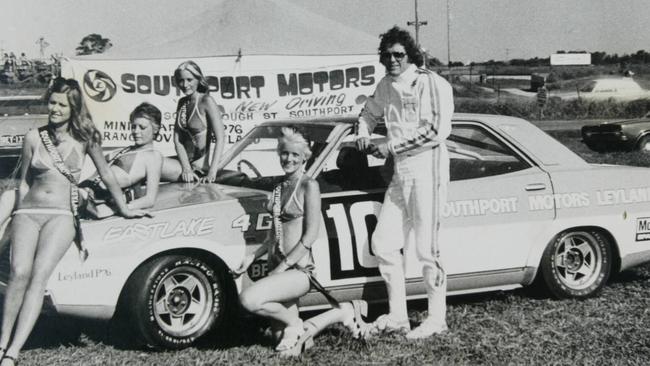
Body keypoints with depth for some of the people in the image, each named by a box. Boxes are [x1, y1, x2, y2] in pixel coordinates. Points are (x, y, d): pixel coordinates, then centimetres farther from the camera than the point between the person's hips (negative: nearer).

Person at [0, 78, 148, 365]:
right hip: (28, 212, 2)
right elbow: (23, 183, 16)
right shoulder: (34, 138, 10)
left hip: (62, 215, -1)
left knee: (39, 275, -23)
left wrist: (124, 209, 17)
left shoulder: (84, 137, 7)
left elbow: (107, 175, 13)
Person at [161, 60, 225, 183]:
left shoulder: (206, 101, -11)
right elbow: (177, 140, 3)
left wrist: (212, 173, -27)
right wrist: (186, 168, -15)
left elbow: (221, 138, -18)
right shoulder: (182, 103, 10)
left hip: (199, 167, -7)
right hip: (185, 161, 7)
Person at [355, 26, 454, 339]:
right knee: (383, 243, 6)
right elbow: (369, 113, 31)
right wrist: (363, 135, 9)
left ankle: (437, 319, 7)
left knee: (426, 249, -5)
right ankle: (397, 316, 15)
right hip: (400, 173, 8)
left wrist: (391, 146, -16)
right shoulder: (386, 86, 12)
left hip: (427, 170, -8)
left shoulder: (433, 84, -9)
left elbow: (438, 131, -19)